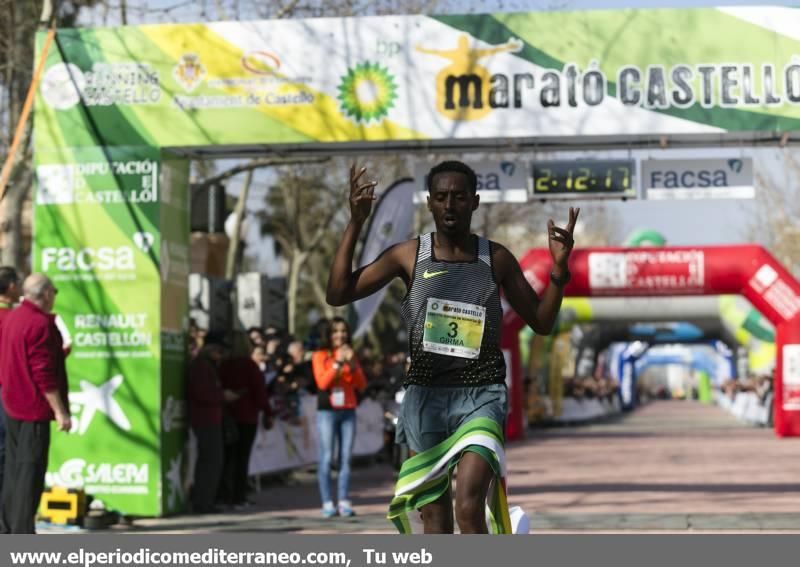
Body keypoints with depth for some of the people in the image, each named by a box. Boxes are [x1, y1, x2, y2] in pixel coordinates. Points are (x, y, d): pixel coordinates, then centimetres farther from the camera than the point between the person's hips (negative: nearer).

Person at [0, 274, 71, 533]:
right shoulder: (41, 324, -17)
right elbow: (44, 373, -21)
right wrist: (60, 411, -18)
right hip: (35, 408, -9)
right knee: (31, 472, -6)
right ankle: (23, 533, -7)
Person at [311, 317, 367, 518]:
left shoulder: (351, 355, 14)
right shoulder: (320, 356, 4)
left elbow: (361, 385, 8)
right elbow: (322, 382, -8)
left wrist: (352, 364, -6)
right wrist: (337, 363, -14)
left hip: (348, 412, 3)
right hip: (327, 411, -3)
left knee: (346, 458, -2)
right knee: (326, 458, -7)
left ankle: (344, 502, -2)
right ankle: (327, 503, -7)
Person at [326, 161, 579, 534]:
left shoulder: (496, 259, 3)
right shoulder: (409, 255, 2)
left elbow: (541, 322, 9)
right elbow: (338, 294, -3)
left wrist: (559, 270, -7)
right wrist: (356, 224, -10)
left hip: (480, 395, -1)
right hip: (425, 394, 2)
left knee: (469, 509, -21)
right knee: (434, 523, 6)